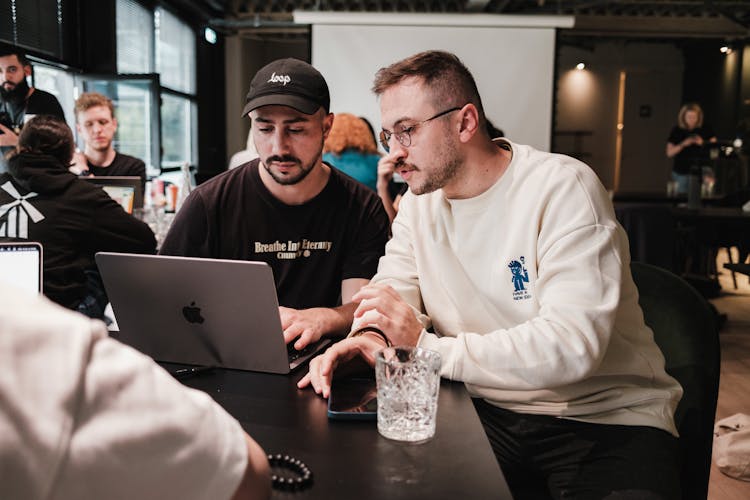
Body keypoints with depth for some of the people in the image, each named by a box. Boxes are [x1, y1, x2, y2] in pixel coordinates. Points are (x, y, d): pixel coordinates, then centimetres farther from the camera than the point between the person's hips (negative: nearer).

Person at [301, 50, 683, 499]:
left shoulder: (564, 188, -16)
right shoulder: (421, 199, 6)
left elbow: (571, 346, -24)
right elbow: (392, 292, 5)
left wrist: (426, 347, -24)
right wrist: (370, 337, -18)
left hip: (603, 417, -4)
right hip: (486, 411, 5)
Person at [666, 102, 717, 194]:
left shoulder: (706, 129, 2)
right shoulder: (676, 131, 1)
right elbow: (669, 153, -1)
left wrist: (703, 143, -15)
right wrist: (683, 144, -17)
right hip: (681, 173, 0)